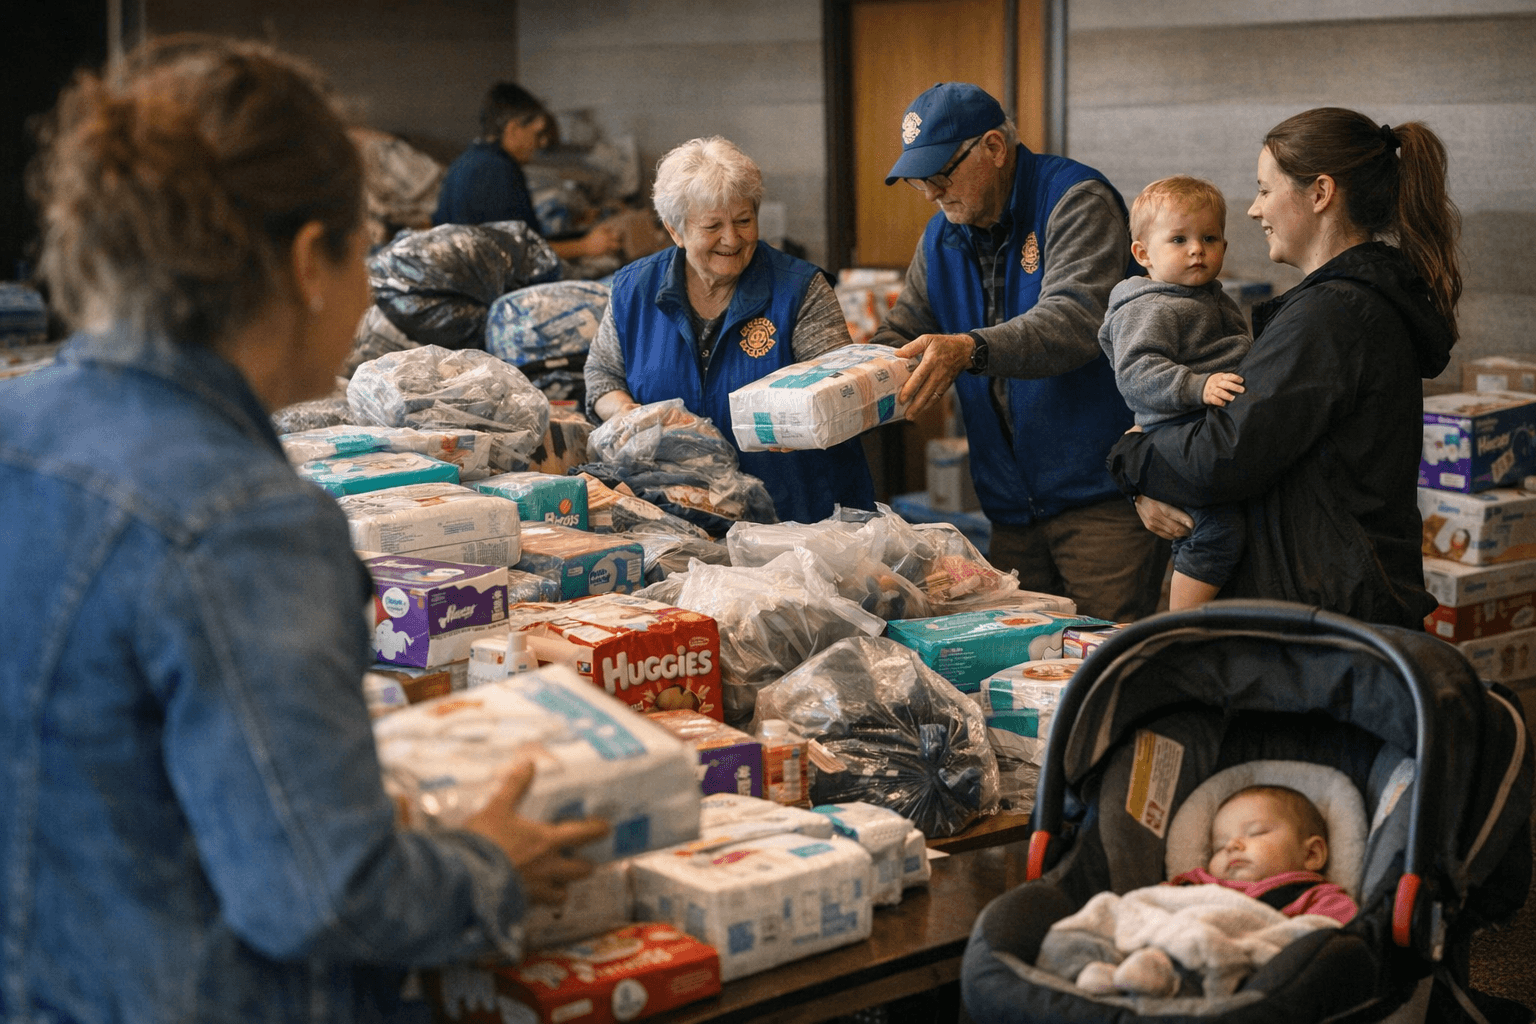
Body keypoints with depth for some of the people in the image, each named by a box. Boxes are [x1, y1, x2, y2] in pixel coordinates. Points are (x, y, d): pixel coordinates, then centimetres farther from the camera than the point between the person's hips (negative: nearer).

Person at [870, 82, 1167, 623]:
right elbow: (899, 339, 14)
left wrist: (971, 350, -42)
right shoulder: (940, 239, 13)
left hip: (1105, 496, -7)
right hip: (1012, 508, 7)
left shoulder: (1077, 202, -11)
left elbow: (1075, 319, -26)